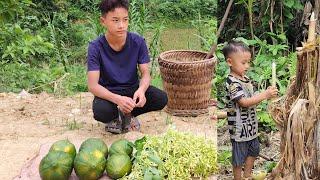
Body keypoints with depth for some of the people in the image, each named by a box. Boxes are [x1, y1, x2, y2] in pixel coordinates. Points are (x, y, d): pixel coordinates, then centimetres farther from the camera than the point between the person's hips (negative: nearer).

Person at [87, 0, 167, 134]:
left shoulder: (138, 42, -13)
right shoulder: (95, 47, -20)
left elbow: (145, 73, -11)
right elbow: (92, 85, -24)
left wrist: (141, 90, -35)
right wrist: (117, 99, -41)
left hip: (132, 88, 3)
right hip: (108, 92, -3)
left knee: (161, 99, -22)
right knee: (101, 111, -36)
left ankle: (127, 114, 5)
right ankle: (115, 117, 4)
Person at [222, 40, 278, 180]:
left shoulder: (245, 79, 6)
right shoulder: (232, 83, -23)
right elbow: (244, 102, -29)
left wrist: (265, 94, -3)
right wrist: (265, 95, -29)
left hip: (250, 125, 9)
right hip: (239, 127, -9)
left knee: (253, 151, 23)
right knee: (239, 157, 7)